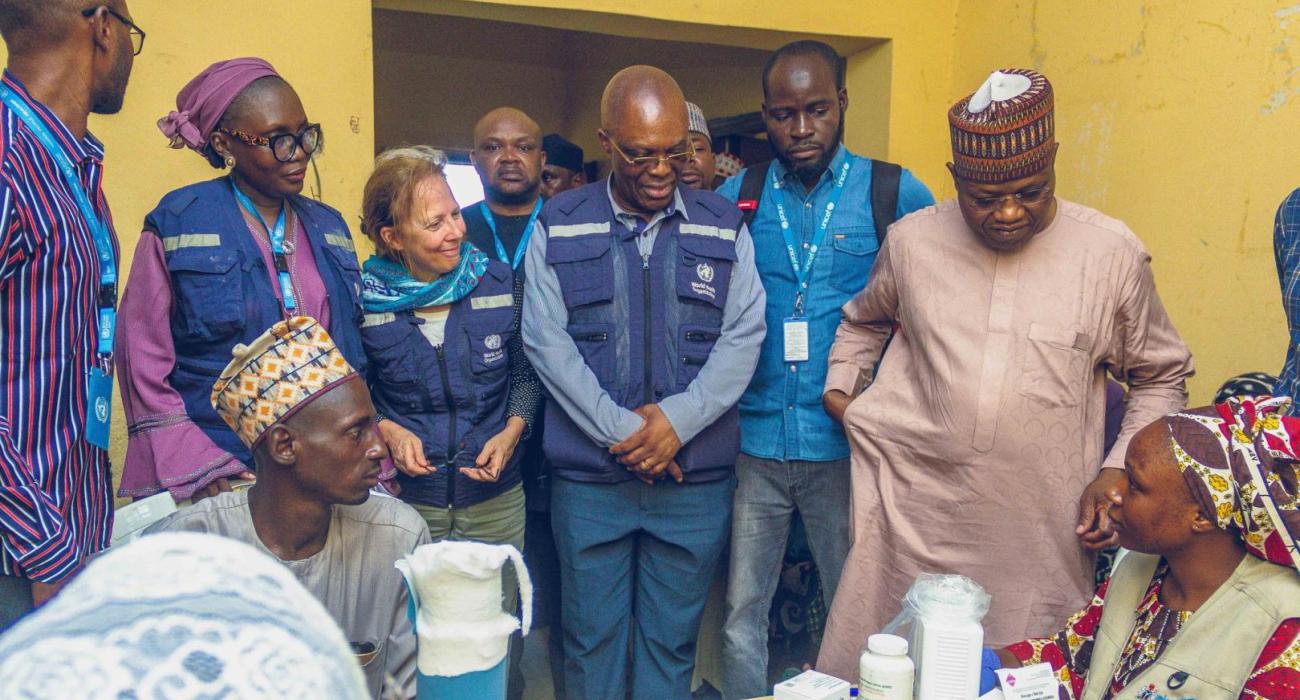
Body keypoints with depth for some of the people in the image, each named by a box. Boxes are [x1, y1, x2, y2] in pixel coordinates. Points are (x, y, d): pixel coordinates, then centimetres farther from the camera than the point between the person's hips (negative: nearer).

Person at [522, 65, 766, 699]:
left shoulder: (724, 227, 6)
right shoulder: (559, 226, 2)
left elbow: (743, 336, -1)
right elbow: (546, 341, -5)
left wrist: (679, 420, -14)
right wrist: (620, 430, -13)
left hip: (695, 475, 1)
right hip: (588, 476, 0)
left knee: (672, 641, 12)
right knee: (591, 637, 10)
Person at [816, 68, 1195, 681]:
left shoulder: (1112, 253, -2)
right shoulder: (912, 240, 2)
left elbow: (1161, 377, 10)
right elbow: (864, 320, 23)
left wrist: (1119, 470, -1)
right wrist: (841, 384, 7)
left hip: (1042, 535, -1)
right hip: (913, 514, 1)